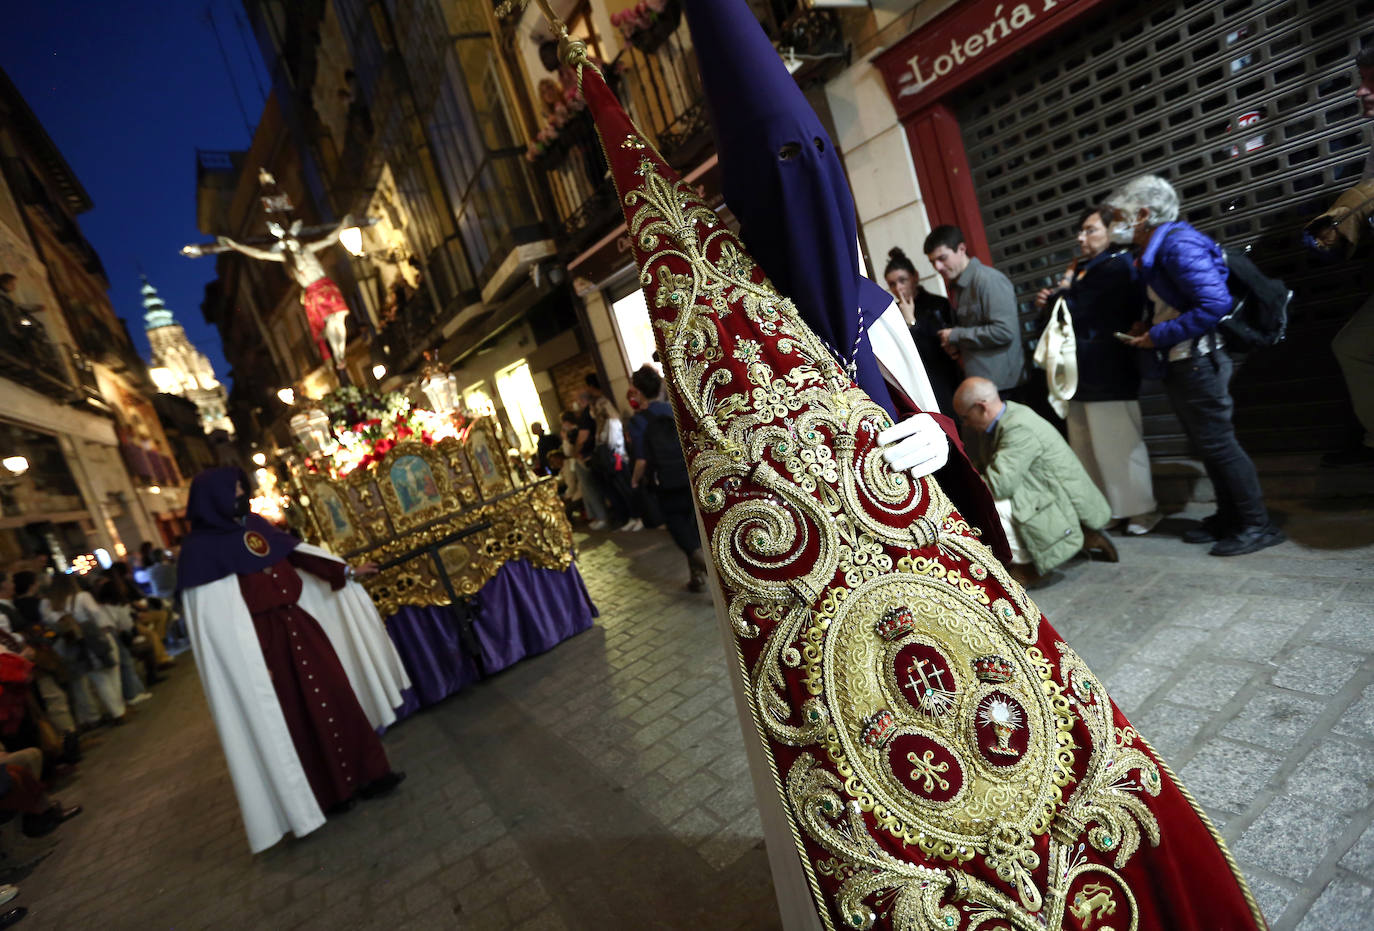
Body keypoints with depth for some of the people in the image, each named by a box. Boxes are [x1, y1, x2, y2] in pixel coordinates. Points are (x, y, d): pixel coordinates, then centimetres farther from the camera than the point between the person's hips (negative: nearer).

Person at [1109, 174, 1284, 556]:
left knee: (1218, 443, -2)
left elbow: (1215, 304, -25)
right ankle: (1229, 518, 27)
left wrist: (1158, 336, -20)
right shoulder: (1155, 250, 11)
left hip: (1198, 363, -10)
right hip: (1178, 364, 10)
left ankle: (1257, 524, 9)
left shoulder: (1177, 244, -18)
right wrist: (1147, 327, 5)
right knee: (1207, 443, 16)